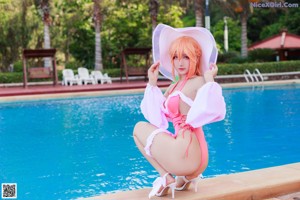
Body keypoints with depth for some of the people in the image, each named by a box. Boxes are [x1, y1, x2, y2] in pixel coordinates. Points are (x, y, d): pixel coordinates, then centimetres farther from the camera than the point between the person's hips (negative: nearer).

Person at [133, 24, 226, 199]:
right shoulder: (175, 86, 14)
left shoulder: (198, 82, -11)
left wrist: (210, 81, -25)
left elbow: (211, 111, -29)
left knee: (140, 128, 10)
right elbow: (157, 118, 10)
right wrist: (152, 83, 12)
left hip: (186, 153, -9)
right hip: (183, 150, 9)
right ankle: (185, 177, 11)